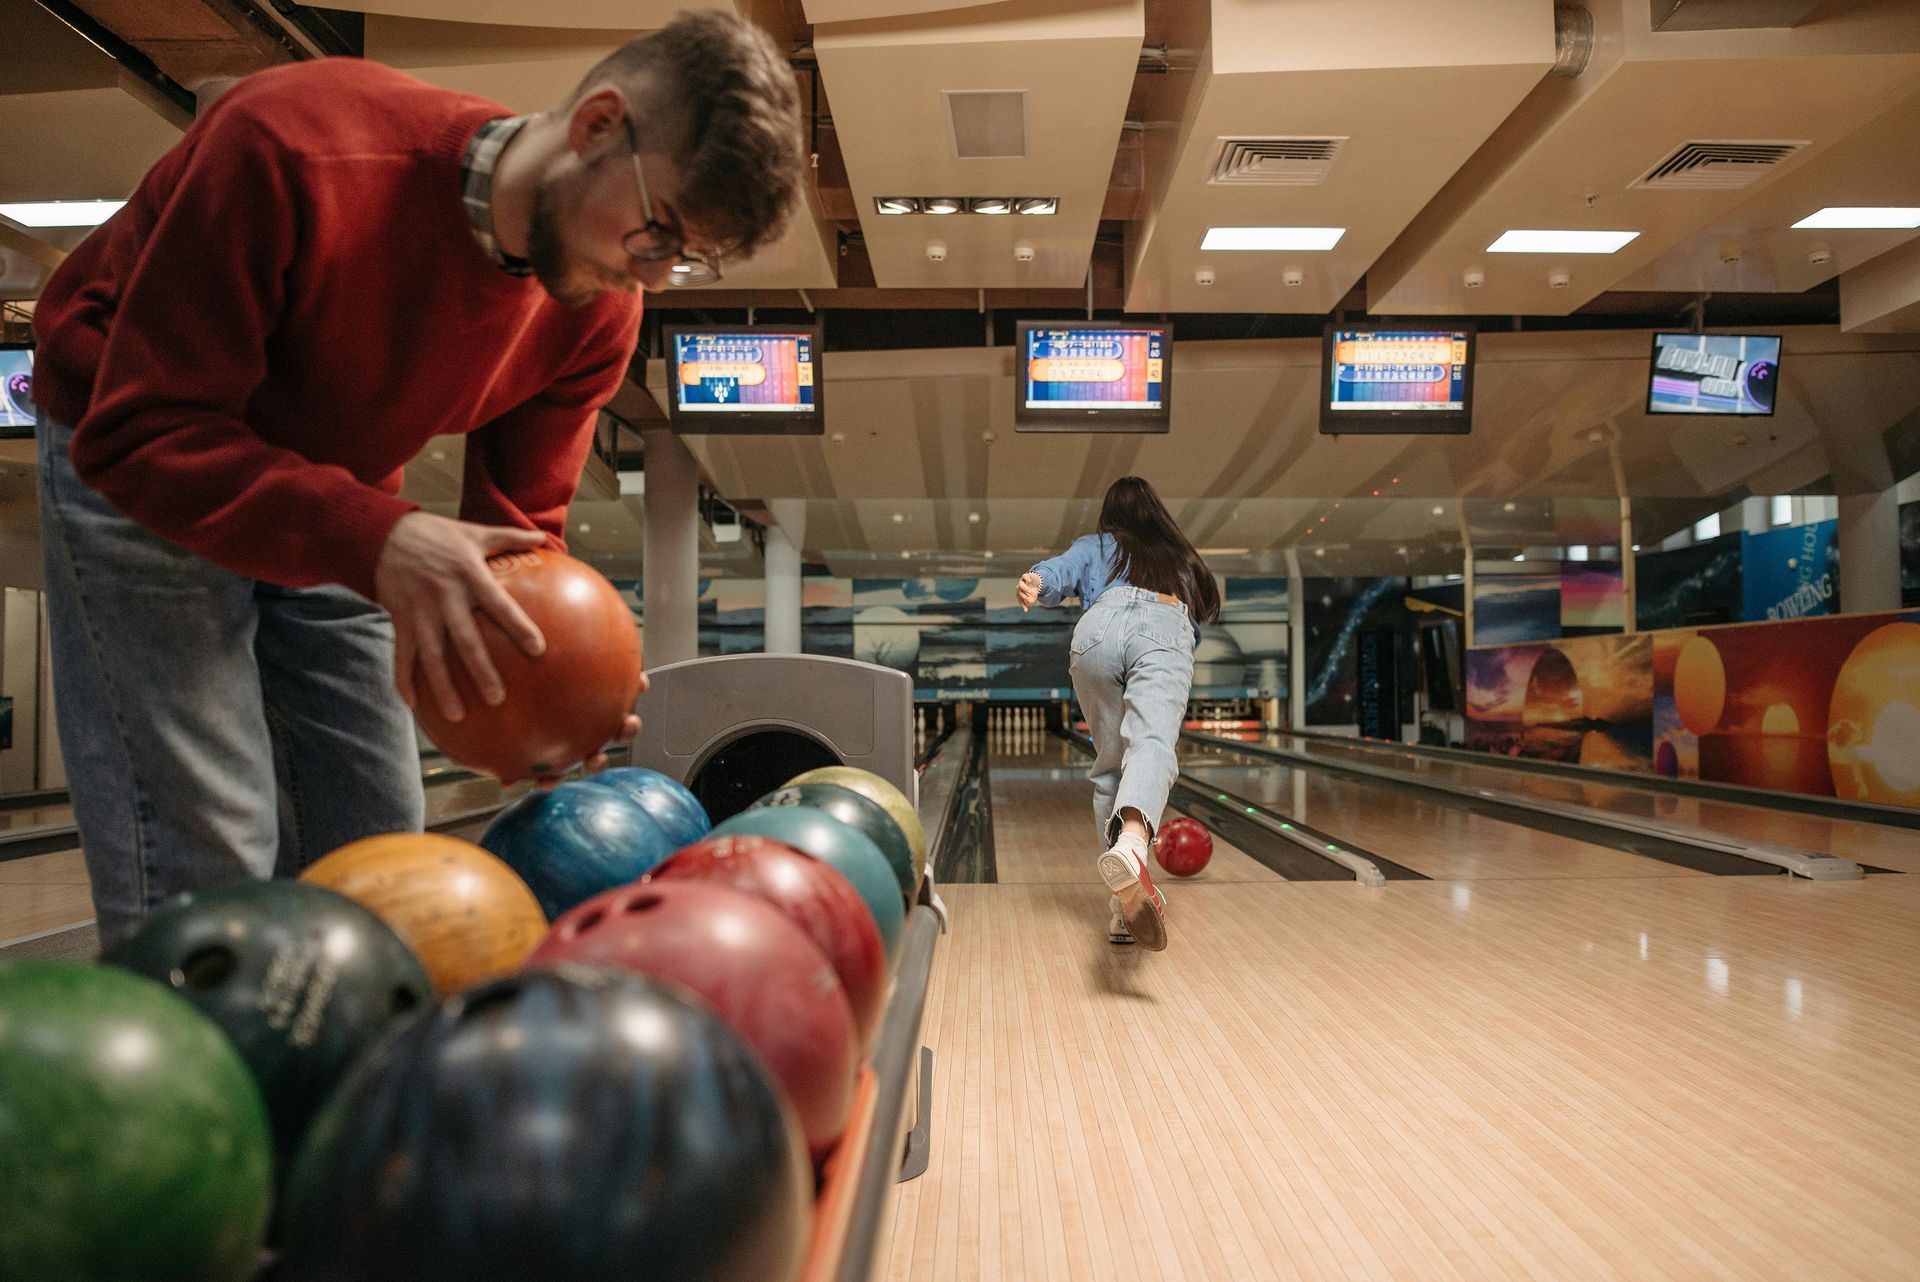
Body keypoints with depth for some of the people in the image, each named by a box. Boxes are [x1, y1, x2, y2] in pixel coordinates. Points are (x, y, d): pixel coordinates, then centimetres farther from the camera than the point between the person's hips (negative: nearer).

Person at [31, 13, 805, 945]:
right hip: (137, 471, -5)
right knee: (203, 867, -13)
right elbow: (140, 432, -30)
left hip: (331, 502, 6)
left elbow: (518, 525, -8)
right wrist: (376, 540, -46)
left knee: (376, 852, 5)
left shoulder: (597, 315, -15)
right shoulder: (295, 150, -33)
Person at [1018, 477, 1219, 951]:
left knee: (1110, 765, 12)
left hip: (1100, 628, 0)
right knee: (1151, 747, -23)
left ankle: (1124, 903, 8)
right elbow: (1203, 611, 41)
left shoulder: (1095, 545, 32)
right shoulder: (1181, 559, 39)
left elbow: (1064, 569, 10)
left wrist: (1036, 582, -11)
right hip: (1167, 631, 0)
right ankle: (1131, 844, -55)